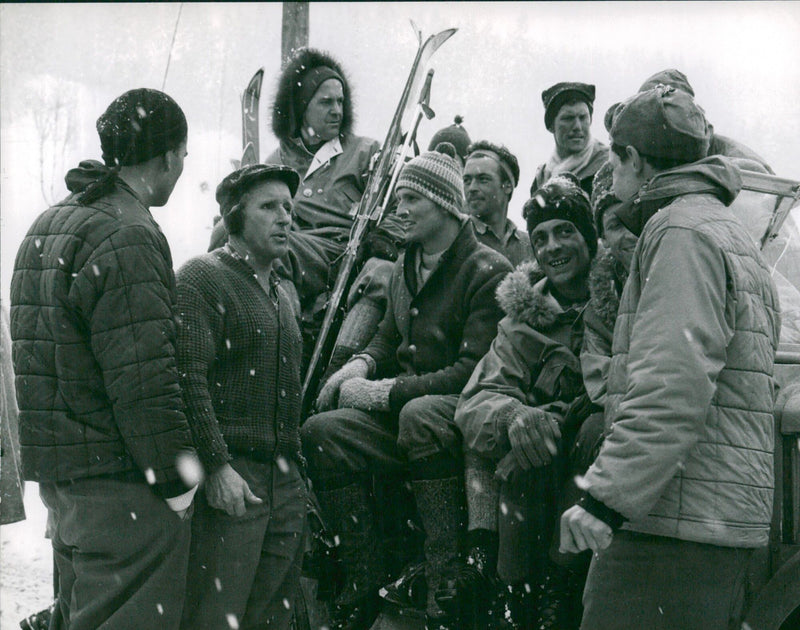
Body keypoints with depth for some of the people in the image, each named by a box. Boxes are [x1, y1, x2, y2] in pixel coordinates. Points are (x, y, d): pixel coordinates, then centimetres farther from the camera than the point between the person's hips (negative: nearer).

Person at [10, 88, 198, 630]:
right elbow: (145, 380, -22)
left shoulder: (47, 227, 14)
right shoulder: (127, 239, -17)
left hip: (59, 477, 10)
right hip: (123, 483, -10)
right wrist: (178, 481, -14)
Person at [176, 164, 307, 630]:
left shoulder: (282, 292, 21)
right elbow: (189, 380, -16)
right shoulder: (201, 279, -6)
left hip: (286, 482, 8)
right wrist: (216, 466, -21)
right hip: (228, 482, -8)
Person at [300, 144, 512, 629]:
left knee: (419, 414, -39)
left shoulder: (488, 271, -9)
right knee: (322, 431, -17)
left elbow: (474, 371, -17)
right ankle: (364, 588, -11)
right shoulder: (406, 267, 15)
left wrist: (385, 393, -17)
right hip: (402, 416, 7)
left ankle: (446, 587, -34)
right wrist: (362, 364, 2)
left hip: (459, 412, -7)